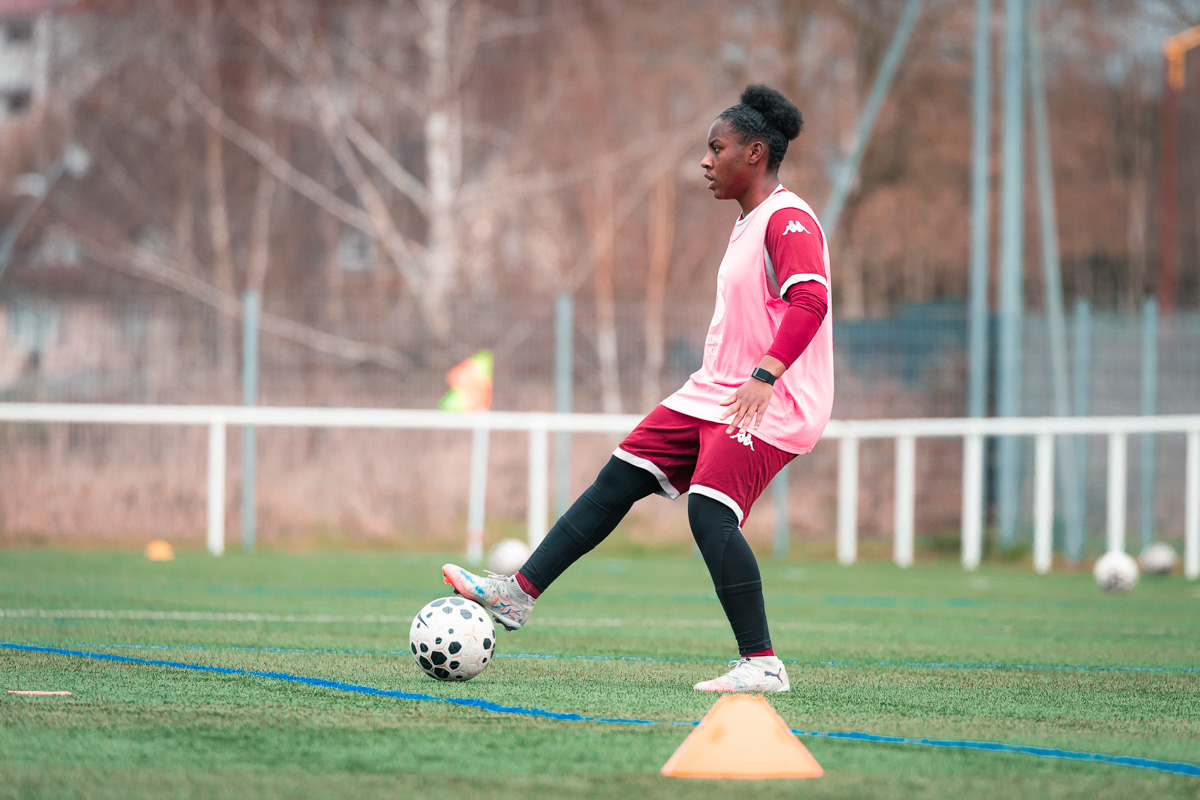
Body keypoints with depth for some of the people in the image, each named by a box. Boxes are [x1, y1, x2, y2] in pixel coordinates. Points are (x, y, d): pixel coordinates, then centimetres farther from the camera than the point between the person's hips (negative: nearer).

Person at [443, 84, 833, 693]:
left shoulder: (789, 220, -14)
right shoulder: (748, 225, 19)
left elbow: (809, 301, -29)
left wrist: (765, 375, -37)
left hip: (770, 407, -10)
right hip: (714, 393, 10)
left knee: (709, 510, -23)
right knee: (618, 480, 5)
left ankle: (761, 665, -20)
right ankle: (518, 594, 8)